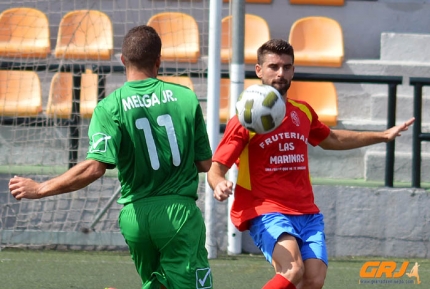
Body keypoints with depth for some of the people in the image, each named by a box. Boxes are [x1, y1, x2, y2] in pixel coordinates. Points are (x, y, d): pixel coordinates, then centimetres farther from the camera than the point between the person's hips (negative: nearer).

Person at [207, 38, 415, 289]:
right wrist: (219, 185, -30)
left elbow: (331, 140, 35)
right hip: (267, 212, -6)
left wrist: (383, 136, 37)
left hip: (307, 214, 6)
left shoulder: (303, 113, 14)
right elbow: (217, 167, -6)